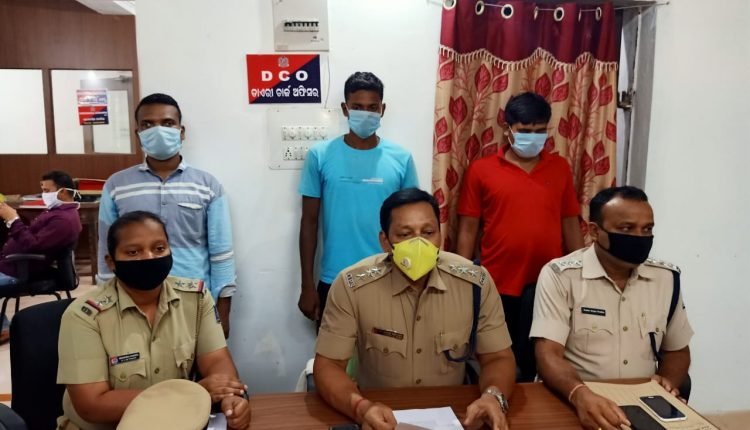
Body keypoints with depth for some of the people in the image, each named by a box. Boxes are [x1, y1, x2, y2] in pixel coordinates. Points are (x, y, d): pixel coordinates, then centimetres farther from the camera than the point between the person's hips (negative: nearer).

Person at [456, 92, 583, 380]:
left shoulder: (560, 168, 5)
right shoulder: (481, 170, -2)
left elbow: (571, 225, 10)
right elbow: (468, 230, 0)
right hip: (498, 287, -1)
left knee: (538, 366, 13)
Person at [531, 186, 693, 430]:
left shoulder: (667, 278, 4)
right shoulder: (559, 275, -11)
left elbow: (677, 350, 16)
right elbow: (548, 355, -17)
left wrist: (668, 382, -4)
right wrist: (579, 394, -35)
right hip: (573, 403, -3)